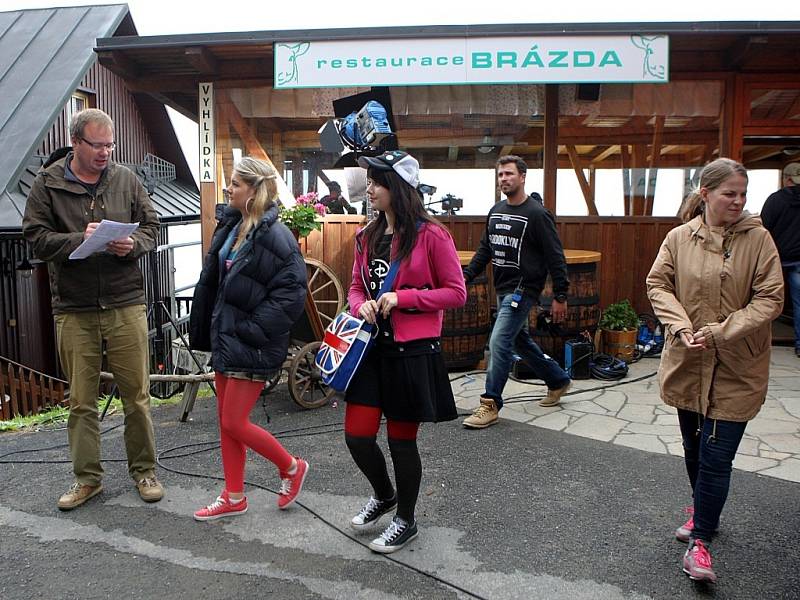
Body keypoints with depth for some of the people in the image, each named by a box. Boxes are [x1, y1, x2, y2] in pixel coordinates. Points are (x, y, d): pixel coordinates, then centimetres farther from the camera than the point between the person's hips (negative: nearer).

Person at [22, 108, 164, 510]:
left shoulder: (126, 180, 7)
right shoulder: (47, 184, 3)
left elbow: (151, 227, 10)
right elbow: (36, 237, -2)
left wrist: (133, 245, -11)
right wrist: (80, 240, -18)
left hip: (125, 303, 0)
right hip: (73, 310, 0)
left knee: (136, 393, 5)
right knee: (81, 400, 9)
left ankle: (144, 470, 22)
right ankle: (87, 478, 24)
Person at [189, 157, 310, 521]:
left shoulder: (273, 235, -18)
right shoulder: (231, 226, 8)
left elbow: (292, 292, -20)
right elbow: (213, 281, 15)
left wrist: (253, 328, -19)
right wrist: (208, 331, 13)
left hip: (252, 344, -9)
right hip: (225, 336, 9)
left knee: (234, 423, -2)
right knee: (226, 419, 14)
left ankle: (291, 467, 22)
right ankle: (233, 498, 28)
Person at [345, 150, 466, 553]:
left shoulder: (430, 235, -10)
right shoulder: (368, 236, 9)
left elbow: (456, 293, -10)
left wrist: (401, 297, -18)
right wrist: (362, 305, -6)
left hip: (414, 352, -6)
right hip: (372, 348, 6)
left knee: (401, 440, 7)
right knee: (357, 436, 6)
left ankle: (405, 521, 30)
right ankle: (383, 494, 38)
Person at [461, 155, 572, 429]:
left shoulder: (537, 214, -12)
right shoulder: (496, 211, 11)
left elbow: (556, 257, -11)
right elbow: (484, 250, 18)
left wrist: (560, 296, -12)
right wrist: (466, 276, 7)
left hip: (523, 290, -8)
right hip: (503, 289, 8)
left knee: (499, 342, -13)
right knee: (520, 340, 18)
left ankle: (490, 405, -3)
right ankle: (558, 380, 38)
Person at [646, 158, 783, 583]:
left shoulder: (758, 239, -7)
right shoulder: (679, 238, -3)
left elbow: (770, 298, -10)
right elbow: (658, 284, 0)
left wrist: (721, 332, -18)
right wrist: (680, 327, -15)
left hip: (737, 369, -2)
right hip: (687, 362, 3)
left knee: (717, 456, -2)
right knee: (694, 448, 19)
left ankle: (700, 541, 12)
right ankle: (703, 512, 44)